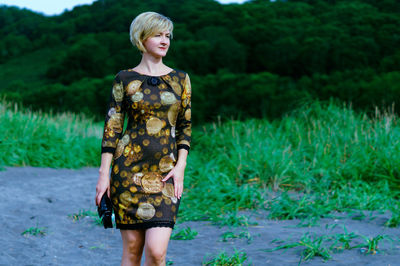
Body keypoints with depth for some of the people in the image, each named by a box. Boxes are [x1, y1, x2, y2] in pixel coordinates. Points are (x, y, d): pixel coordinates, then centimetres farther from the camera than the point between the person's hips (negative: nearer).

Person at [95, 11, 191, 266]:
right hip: (129, 169, -1)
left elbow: (185, 127, 8)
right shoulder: (125, 79, 3)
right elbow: (112, 127, 2)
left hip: (165, 174, 1)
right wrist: (104, 173, -4)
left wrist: (180, 167, -4)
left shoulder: (180, 79, 8)